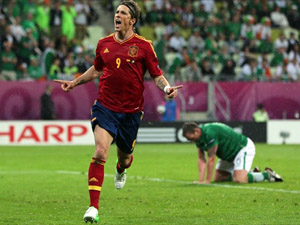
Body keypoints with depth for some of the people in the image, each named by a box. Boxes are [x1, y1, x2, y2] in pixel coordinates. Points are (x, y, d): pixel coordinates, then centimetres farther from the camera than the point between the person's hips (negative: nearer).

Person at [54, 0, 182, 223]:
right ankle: (93, 207, -18)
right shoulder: (104, 44, 5)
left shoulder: (143, 46, -4)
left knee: (125, 157, 15)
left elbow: (157, 75, 0)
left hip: (131, 111, 0)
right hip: (105, 107, 0)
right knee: (100, 153, -19)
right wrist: (75, 82, 22)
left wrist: (167, 88, -19)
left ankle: (121, 169, 57)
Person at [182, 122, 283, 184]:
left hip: (244, 148, -10)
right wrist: (200, 180, -13)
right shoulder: (199, 137, -3)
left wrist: (207, 180, -22)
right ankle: (252, 173, 19)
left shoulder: (209, 133, -32)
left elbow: (211, 159, -28)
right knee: (218, 179, 10)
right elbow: (201, 159, -2)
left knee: (239, 180, -26)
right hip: (229, 154, 10)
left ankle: (267, 174, -4)